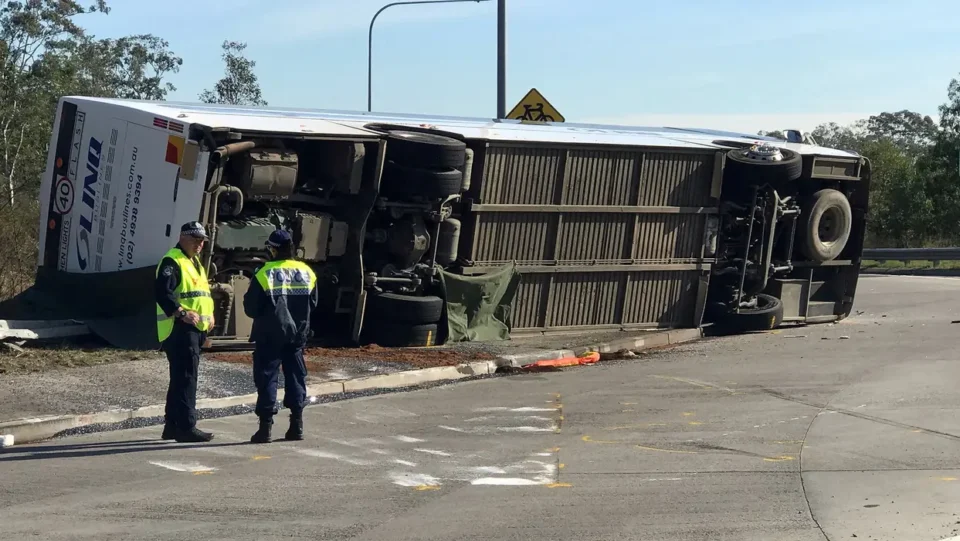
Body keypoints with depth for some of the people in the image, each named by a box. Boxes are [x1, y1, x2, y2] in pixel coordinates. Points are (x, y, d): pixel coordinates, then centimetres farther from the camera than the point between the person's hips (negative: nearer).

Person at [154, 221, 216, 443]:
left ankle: (172, 425, 21)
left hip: (195, 329, 10)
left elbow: (203, 292, 29)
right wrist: (181, 312, -28)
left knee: (180, 378, 14)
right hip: (179, 328, -10)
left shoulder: (195, 263, 21)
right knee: (186, 377, -11)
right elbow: (162, 292, -21)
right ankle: (186, 426, -10)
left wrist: (209, 313, 12)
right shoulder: (172, 261, -10)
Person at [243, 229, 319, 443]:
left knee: (266, 376, 1)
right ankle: (297, 424, 12)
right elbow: (313, 303, 11)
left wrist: (265, 313, 11)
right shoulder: (306, 272, 2)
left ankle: (266, 426, -3)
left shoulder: (265, 274, -12)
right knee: (295, 375, 12)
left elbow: (251, 308, -9)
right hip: (297, 334, 4)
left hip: (270, 334, -4)